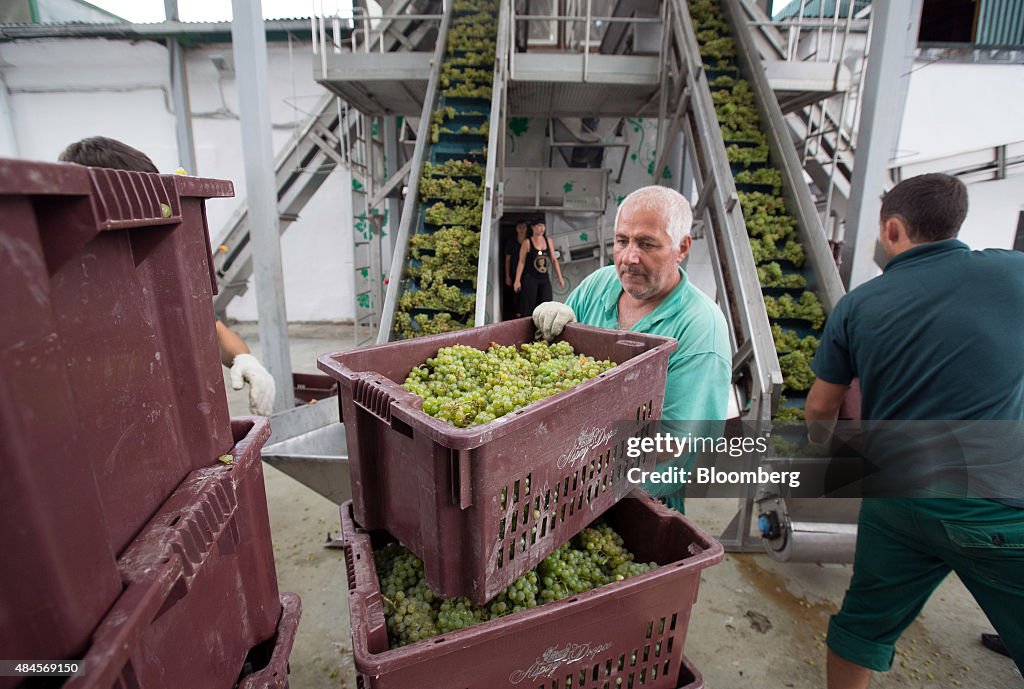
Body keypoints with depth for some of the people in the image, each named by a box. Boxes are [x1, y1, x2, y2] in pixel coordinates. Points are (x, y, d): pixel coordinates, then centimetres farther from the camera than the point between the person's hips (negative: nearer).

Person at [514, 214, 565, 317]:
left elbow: (554, 260, 11)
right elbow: (521, 262, -5)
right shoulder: (527, 242, -4)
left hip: (545, 279, 4)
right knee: (528, 307, -1)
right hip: (530, 279, -4)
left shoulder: (548, 240, 8)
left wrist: (560, 278, 9)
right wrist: (517, 280, -10)